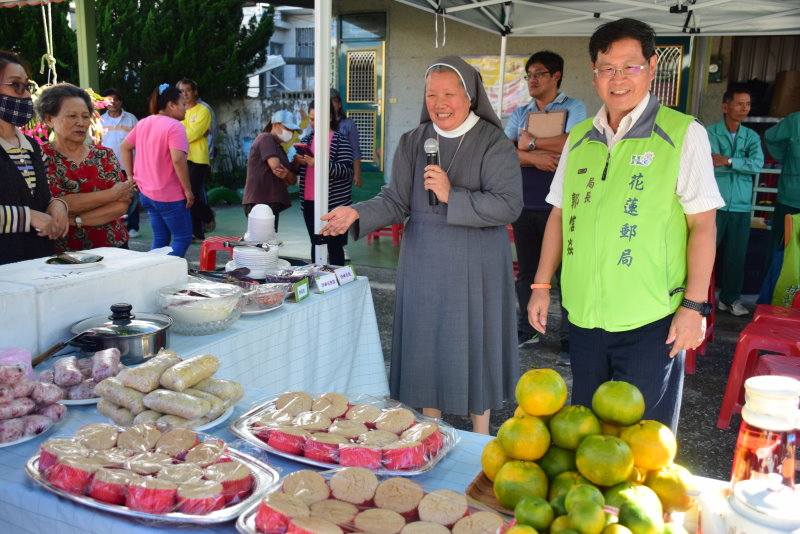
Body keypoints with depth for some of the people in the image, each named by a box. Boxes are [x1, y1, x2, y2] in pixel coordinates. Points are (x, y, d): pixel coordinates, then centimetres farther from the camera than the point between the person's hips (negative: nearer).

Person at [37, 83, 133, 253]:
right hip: (63, 254, -2)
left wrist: (74, 220, -15)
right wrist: (112, 194, -11)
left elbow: (122, 206, -4)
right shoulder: (41, 156, -2)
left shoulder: (105, 155, 6)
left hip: (113, 248, 3)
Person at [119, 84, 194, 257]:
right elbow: (178, 160, -27)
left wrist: (132, 176, 15)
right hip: (170, 195, -8)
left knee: (160, 239, 17)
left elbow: (124, 147, 15)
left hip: (147, 192, 8)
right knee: (183, 239, 1)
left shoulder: (143, 123, 10)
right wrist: (188, 190, -20)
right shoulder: (174, 126, -16)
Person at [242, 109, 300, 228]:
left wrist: (286, 174, -9)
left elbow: (293, 180, 14)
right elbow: (275, 165, -19)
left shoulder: (279, 147, 23)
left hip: (272, 204, 9)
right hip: (259, 203, -9)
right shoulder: (265, 138, -3)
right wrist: (285, 177, 2)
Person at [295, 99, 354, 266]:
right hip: (309, 202, 6)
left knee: (334, 246, -1)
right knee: (315, 244, 13)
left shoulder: (340, 140, -4)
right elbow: (298, 170, 20)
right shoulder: (306, 140, 13)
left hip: (333, 203, -6)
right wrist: (297, 162, -3)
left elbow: (347, 171, -15)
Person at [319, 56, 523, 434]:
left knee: (474, 346, 5)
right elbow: (395, 201, 4)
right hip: (424, 265, 4)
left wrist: (451, 195, -22)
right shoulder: (413, 142, 7)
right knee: (427, 346, 10)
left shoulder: (493, 144, -6)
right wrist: (357, 214, -14)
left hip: (475, 271, -4)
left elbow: (508, 205, -14)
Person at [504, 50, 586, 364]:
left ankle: (569, 339, 7)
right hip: (524, 204, 5)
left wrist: (531, 143, -8)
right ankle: (527, 329, 26)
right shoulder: (520, 113, 14)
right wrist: (534, 158, -15)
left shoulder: (573, 108, 1)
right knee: (526, 270, 12)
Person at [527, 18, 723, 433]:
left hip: (650, 321, -4)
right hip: (583, 314, 5)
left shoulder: (684, 134, -5)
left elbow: (702, 225, -7)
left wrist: (694, 306, -11)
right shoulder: (578, 138, 9)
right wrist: (541, 286, 11)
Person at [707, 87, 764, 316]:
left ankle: (730, 298, 22)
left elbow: (758, 164, -6)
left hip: (741, 206, 4)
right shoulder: (710, 133, -2)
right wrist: (743, 164, -10)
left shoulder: (751, 137, 11)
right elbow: (709, 165, -16)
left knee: (736, 255, 9)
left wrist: (729, 162, -16)